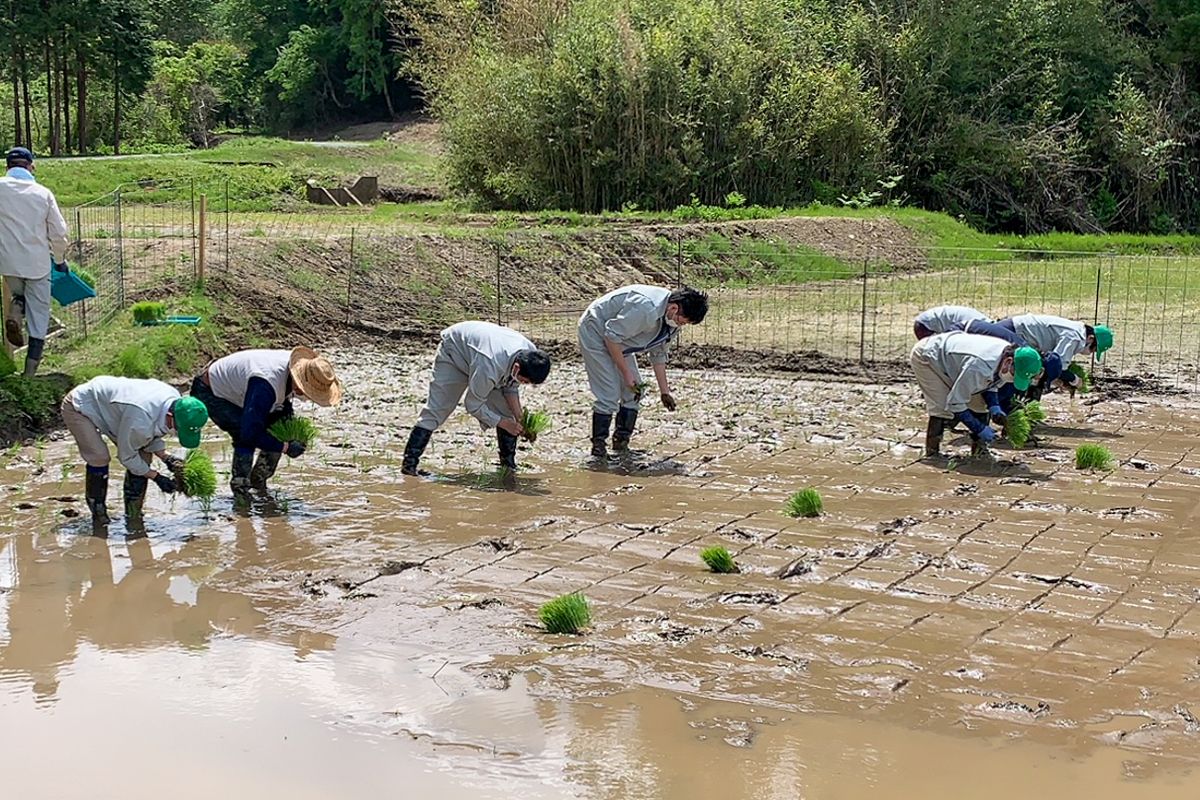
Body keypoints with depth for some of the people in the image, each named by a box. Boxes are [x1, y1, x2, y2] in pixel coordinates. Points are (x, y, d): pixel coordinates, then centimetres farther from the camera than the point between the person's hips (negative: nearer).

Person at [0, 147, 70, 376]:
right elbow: (59, 232, 1)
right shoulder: (43, 193, -3)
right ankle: (30, 373, 5)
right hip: (37, 263, -1)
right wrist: (60, 259, 18)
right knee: (38, 316, 7)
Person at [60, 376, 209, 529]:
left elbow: (151, 435, -2)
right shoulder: (140, 420, -43)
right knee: (99, 457, -25)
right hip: (77, 407, -8)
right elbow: (127, 456, -24)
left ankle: (133, 517, 5)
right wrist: (157, 477, -20)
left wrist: (167, 458, -17)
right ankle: (99, 517, -6)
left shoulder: (175, 400, -18)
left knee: (143, 455, -3)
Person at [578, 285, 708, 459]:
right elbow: (611, 335, -29)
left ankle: (621, 445, 12)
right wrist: (625, 372, -22)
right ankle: (598, 448, -6)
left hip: (619, 342, 9)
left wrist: (665, 391, 8)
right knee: (609, 395, -16)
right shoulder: (646, 309, -36)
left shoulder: (673, 321, -6)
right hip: (595, 332, -9)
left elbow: (658, 354, 8)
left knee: (633, 392, 4)